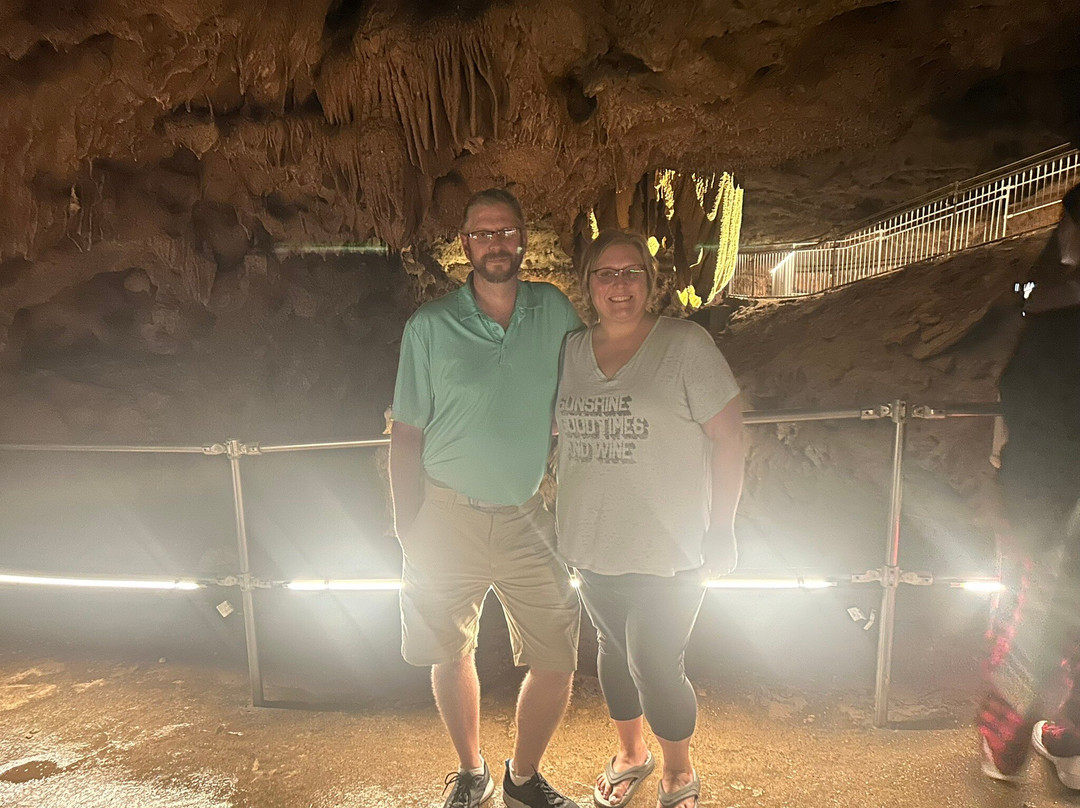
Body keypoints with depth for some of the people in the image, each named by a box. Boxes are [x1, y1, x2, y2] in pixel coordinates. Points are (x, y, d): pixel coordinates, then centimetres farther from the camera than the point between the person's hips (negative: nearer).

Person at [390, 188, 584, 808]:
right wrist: (408, 529, -5)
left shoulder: (557, 312, 1)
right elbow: (406, 433, -1)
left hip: (530, 518, 1)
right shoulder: (430, 326, -3)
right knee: (450, 656, 13)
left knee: (556, 665, 4)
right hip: (448, 516, 0)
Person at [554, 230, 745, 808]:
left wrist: (721, 530, -11)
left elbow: (728, 436, -10)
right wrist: (560, 521, 12)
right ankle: (629, 754, 44)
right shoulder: (570, 350, 4)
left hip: (667, 549, -4)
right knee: (613, 651, 19)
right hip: (592, 544, 5)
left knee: (654, 667, 1)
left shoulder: (685, 344, -10)